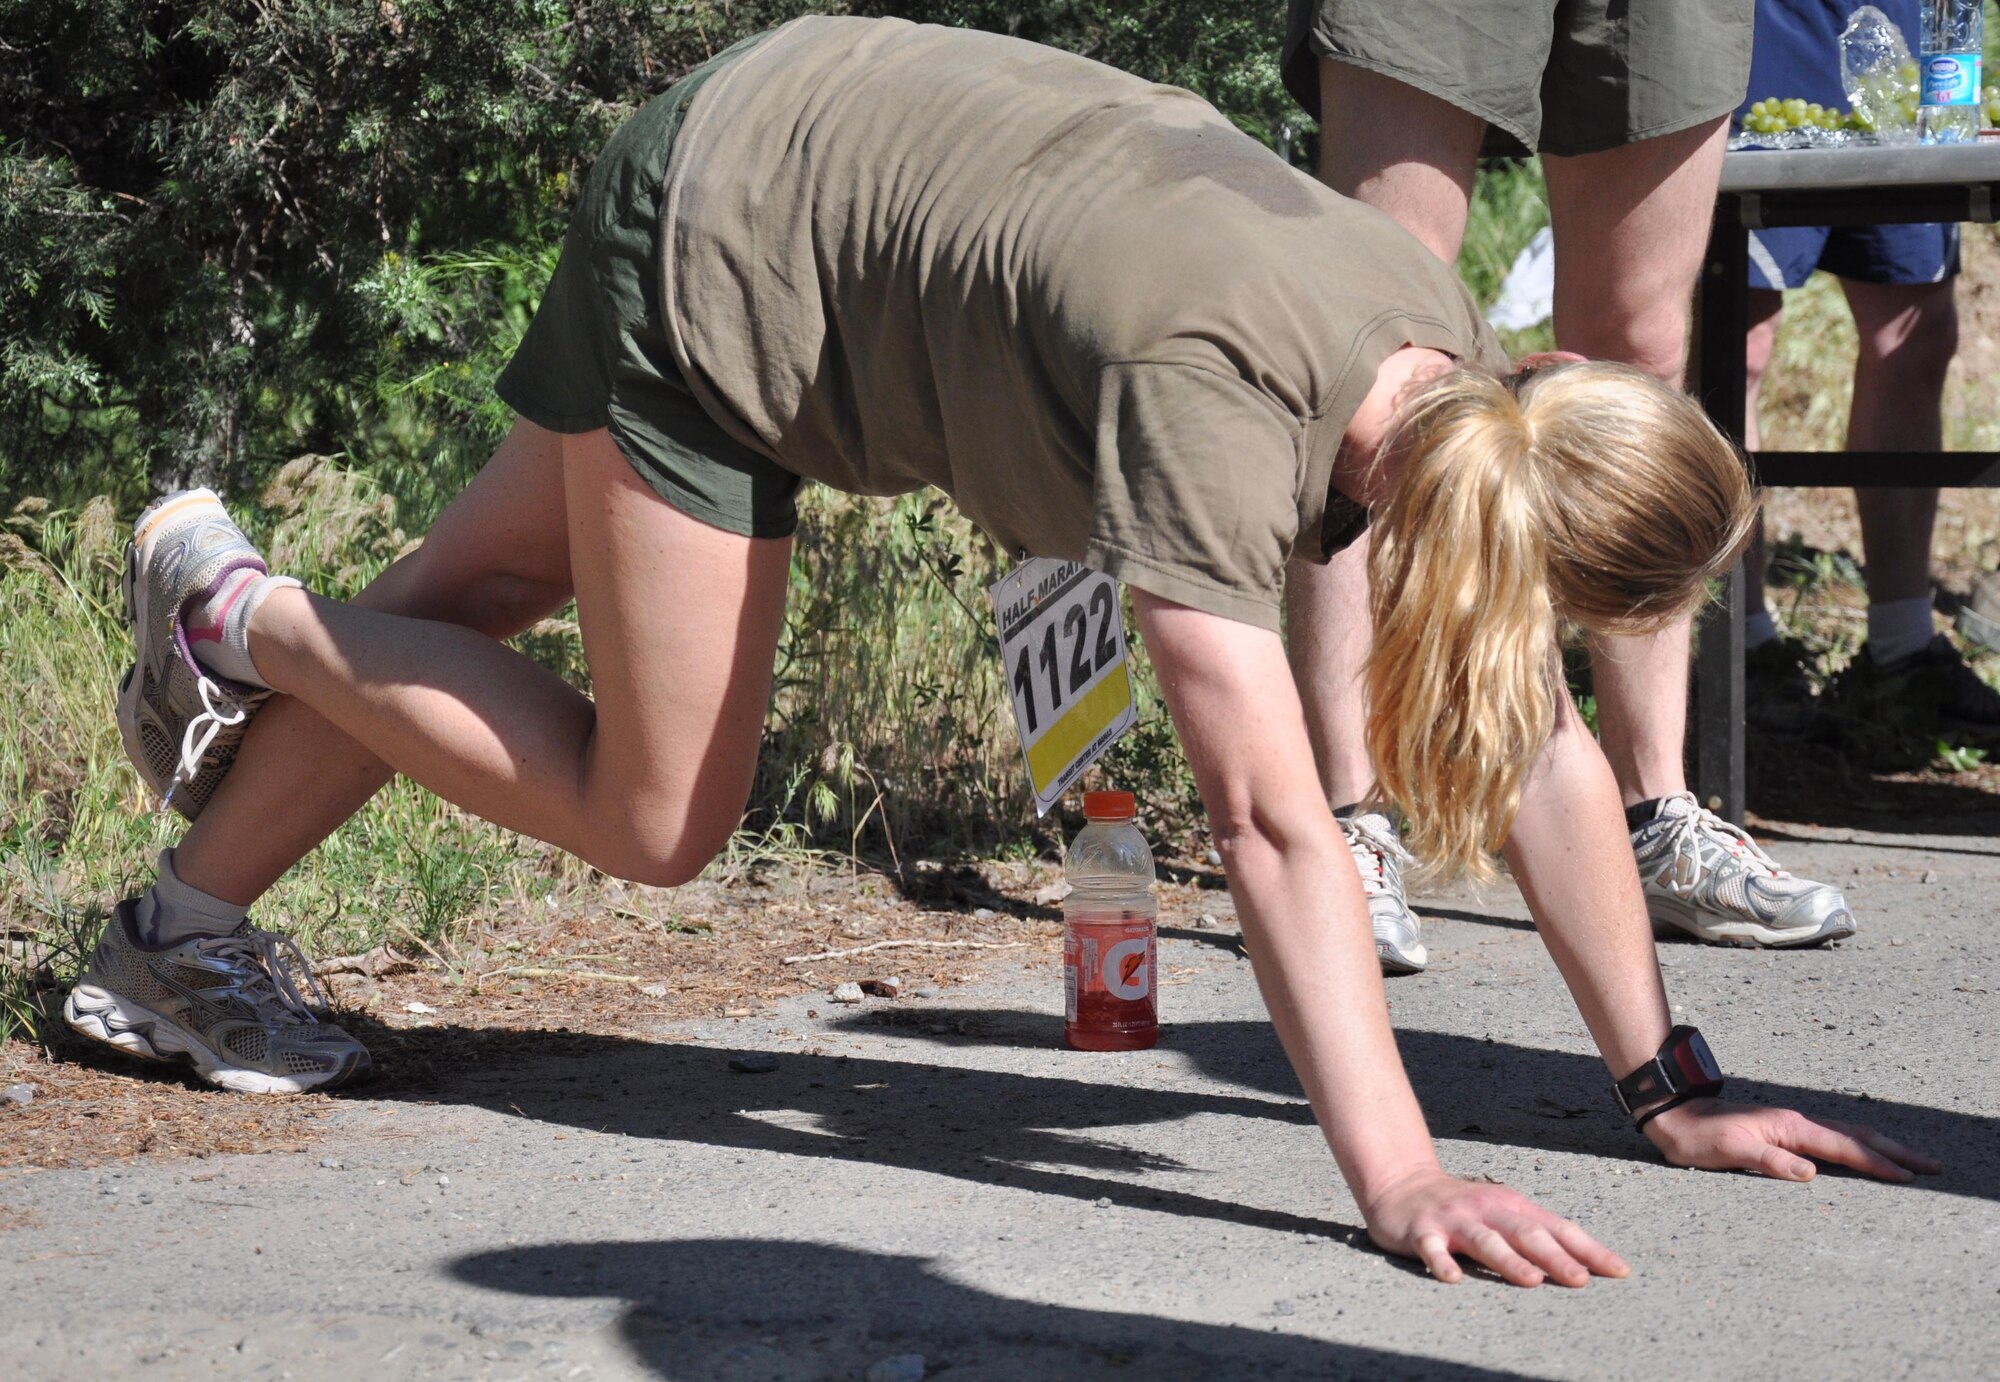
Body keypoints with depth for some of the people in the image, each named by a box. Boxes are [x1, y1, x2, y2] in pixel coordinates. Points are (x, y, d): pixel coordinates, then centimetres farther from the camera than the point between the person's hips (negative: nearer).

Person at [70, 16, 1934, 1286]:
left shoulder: (1458, 366, -17)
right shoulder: (1214, 402, -40)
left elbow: (1542, 747, -12)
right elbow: (1270, 814, -48)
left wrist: (1672, 1088, -14)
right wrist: (1396, 1178, -54)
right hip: (716, 229, -8)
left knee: (471, 590, 21)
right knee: (649, 820, 0)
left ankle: (182, 942, 39)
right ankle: (236, 610, 18)